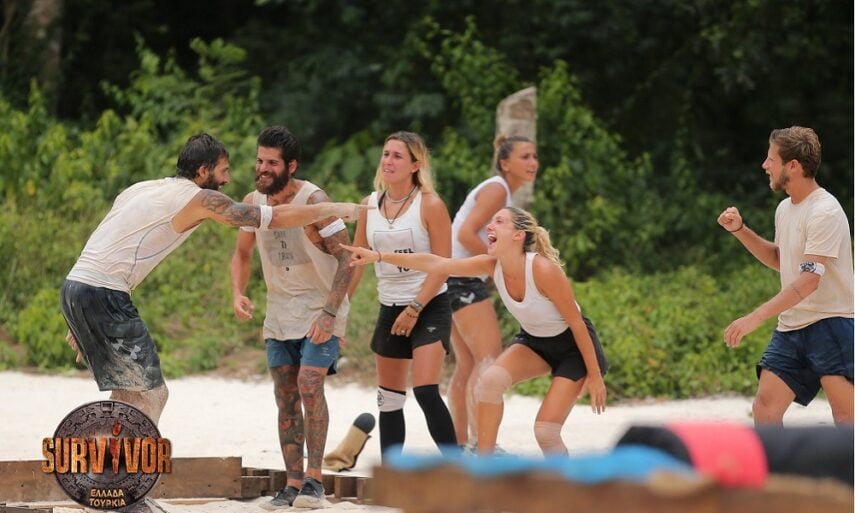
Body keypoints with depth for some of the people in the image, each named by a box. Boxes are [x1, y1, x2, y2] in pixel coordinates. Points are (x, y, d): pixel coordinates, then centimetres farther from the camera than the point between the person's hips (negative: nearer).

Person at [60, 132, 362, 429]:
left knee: (127, 393, 18)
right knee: (150, 395, -2)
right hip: (103, 294, -9)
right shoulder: (198, 198, -4)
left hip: (75, 286, 9)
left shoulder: (142, 189, 22)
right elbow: (277, 218, -3)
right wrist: (334, 209, 10)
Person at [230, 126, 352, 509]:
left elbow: (347, 259, -20)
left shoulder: (313, 200, -20)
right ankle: (293, 483, 9)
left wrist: (329, 313, -26)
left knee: (309, 385, -19)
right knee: (286, 398, 4)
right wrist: (238, 293, -5)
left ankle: (314, 478, -14)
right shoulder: (253, 202, -2)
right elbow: (242, 253, 14)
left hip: (321, 308, -6)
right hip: (279, 311, 6)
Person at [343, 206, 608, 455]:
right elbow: (435, 263, -17)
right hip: (533, 341, 6)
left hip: (573, 345, -6)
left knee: (546, 431, -14)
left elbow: (577, 323, -23)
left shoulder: (543, 270, -31)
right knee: (491, 379, -21)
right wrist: (379, 256, -23)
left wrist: (594, 374, -17)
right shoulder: (492, 265, -14)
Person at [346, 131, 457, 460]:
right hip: (390, 309, 6)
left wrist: (414, 310, -16)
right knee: (389, 398, 10)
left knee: (425, 391, -19)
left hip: (429, 307, -6)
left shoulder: (429, 205, -10)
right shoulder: (370, 204, 6)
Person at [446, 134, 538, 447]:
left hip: (461, 280, 11)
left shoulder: (501, 192, 18)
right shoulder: (496, 189, -11)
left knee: (467, 364, 12)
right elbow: (466, 234, -22)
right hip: (463, 278, -11)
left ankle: (460, 444, 16)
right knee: (489, 358, -16)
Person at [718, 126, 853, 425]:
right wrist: (740, 231, 14)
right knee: (764, 409, 0)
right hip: (790, 329, 9)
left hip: (830, 323, -9)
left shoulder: (825, 212, -17)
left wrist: (756, 317, -29)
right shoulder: (785, 209, 12)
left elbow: (809, 279, -25)